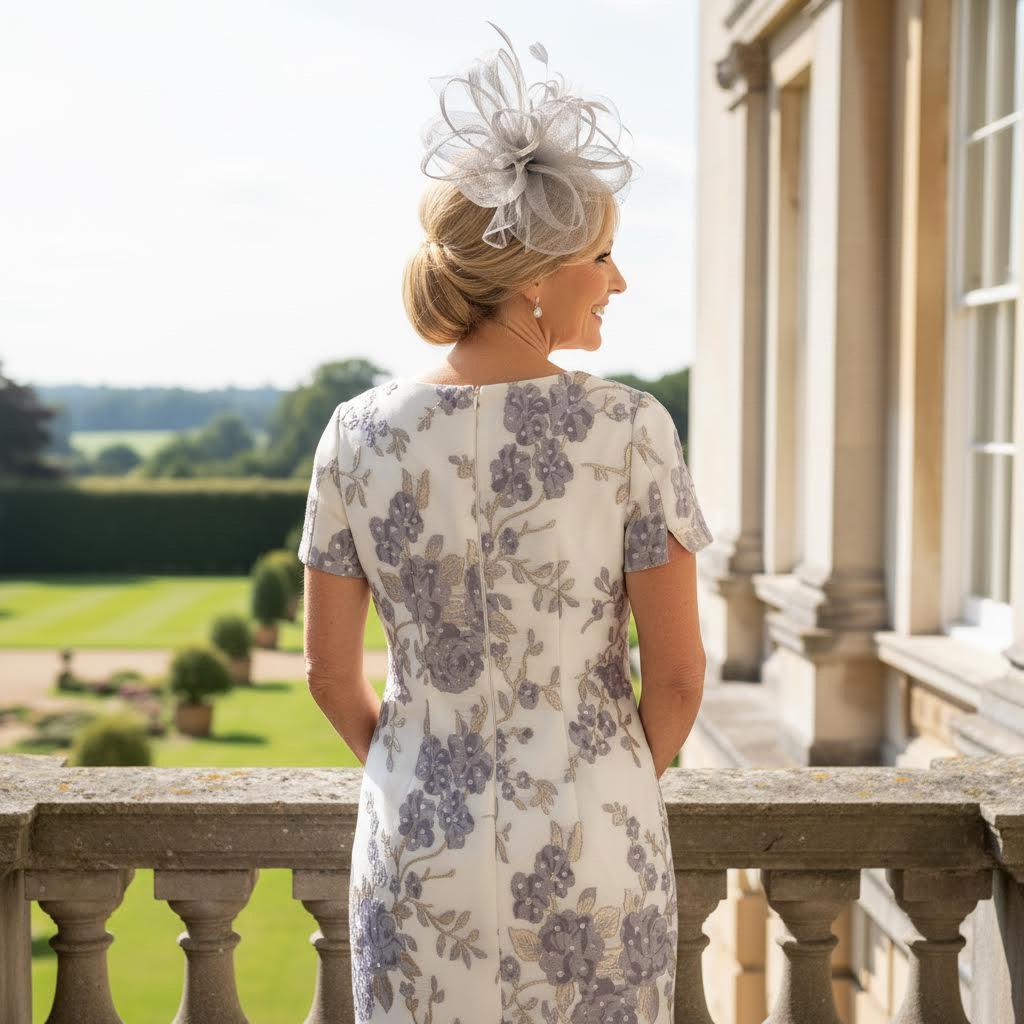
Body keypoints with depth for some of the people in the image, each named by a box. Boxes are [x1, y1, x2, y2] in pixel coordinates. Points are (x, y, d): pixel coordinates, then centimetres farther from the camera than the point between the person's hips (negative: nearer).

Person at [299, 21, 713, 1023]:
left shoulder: (359, 434, -7)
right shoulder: (631, 430, -14)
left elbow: (331, 673, 0)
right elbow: (677, 674, -9)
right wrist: (621, 789, 9)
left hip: (417, 845, 2)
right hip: (593, 847, -1)